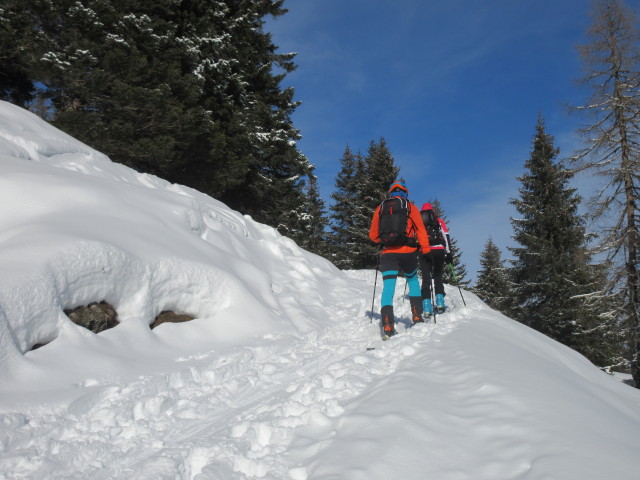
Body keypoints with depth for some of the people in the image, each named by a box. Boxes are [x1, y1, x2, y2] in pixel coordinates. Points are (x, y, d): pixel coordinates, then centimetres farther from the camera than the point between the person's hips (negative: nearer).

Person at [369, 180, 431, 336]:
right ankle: (417, 315, 18)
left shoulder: (380, 208, 13)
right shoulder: (410, 207, 8)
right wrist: (426, 249, 0)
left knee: (388, 287, -3)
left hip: (387, 253, 1)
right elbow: (420, 229, -1)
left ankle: (388, 326, -15)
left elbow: (373, 235, 14)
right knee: (413, 281, 22)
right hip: (408, 252, 0)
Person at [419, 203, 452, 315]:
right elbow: (446, 237, 7)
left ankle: (427, 307, -9)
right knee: (438, 277, 12)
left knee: (426, 279, 0)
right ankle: (440, 302, -4)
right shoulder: (439, 221, 17)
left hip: (424, 252, 0)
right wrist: (448, 253, 6)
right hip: (439, 251, 0)